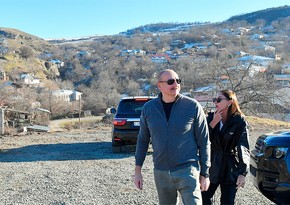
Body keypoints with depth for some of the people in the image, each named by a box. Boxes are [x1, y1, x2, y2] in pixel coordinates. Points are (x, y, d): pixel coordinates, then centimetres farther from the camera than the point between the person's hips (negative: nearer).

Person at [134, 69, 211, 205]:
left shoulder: (193, 106, -8)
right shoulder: (148, 108, 0)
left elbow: (203, 142, -3)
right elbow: (143, 140, 9)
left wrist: (205, 174, -3)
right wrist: (137, 171, 7)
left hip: (187, 170, -3)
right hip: (161, 173, 3)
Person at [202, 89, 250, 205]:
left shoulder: (239, 121, -8)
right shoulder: (211, 118, 2)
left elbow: (243, 149, -10)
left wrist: (242, 173, -16)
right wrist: (213, 123, -16)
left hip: (230, 169, -3)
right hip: (212, 166, 3)